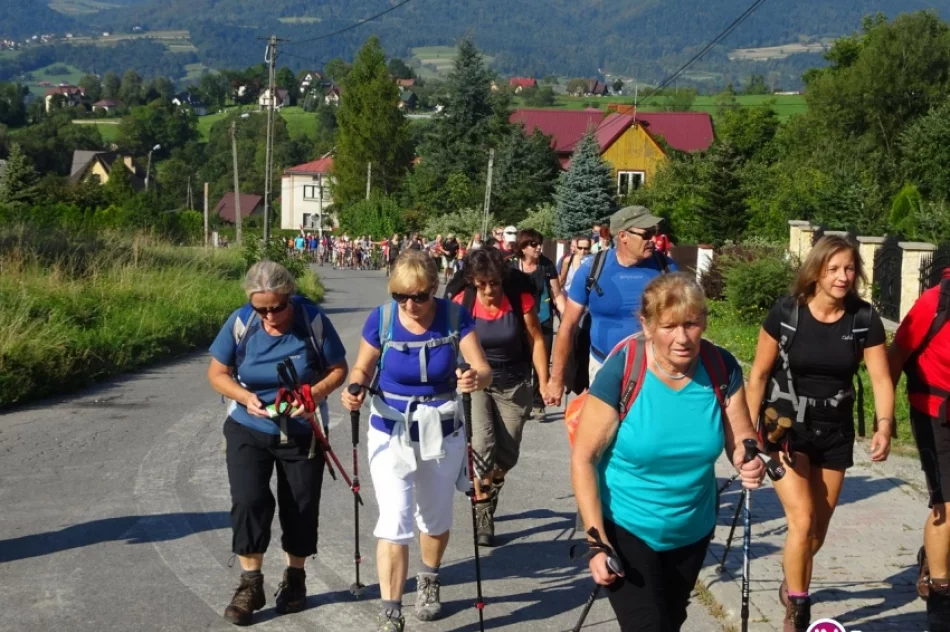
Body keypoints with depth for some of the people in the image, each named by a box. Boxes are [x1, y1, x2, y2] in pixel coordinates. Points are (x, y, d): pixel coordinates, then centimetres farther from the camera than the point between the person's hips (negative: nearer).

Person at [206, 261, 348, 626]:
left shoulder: (313, 320, -18)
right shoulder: (241, 322, -15)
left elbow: (338, 369, -9)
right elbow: (217, 373, -5)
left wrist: (317, 392, -28)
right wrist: (244, 397, -24)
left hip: (302, 433, 0)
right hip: (248, 431, 0)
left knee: (301, 506, 8)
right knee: (248, 501, -10)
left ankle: (295, 578, 28)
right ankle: (250, 584, 4)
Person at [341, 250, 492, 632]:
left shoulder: (455, 317, -15)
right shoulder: (381, 319, -15)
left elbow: (484, 370, -18)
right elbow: (362, 368, -3)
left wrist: (477, 379, -41)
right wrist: (355, 390, -25)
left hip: (442, 433, 1)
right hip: (391, 433, -1)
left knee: (436, 519, 19)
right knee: (394, 524, -12)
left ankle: (429, 582, 48)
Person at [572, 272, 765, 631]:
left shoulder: (722, 368, -14)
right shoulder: (621, 371, -24)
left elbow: (741, 441, -4)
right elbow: (583, 458, -18)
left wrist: (751, 462, -29)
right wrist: (596, 540, -23)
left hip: (692, 532, 5)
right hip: (625, 530, -5)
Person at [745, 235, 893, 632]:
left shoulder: (864, 319, -9)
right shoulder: (785, 313, -14)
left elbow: (881, 378, -10)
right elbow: (759, 374, -6)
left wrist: (884, 426, -27)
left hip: (835, 431, 3)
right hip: (786, 426, -3)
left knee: (819, 528, 13)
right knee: (803, 521, -14)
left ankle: (793, 587, 41)